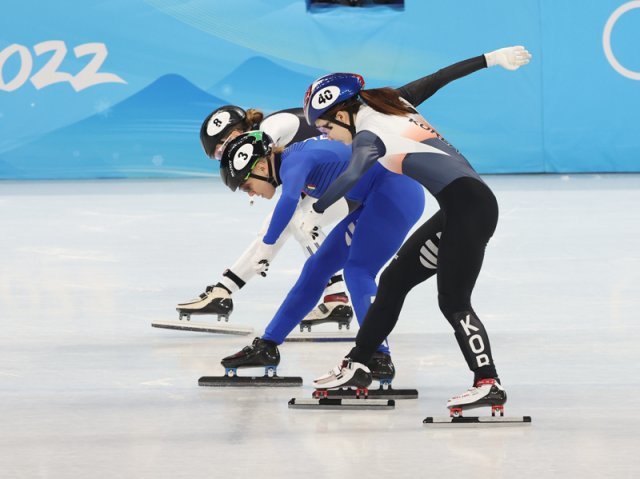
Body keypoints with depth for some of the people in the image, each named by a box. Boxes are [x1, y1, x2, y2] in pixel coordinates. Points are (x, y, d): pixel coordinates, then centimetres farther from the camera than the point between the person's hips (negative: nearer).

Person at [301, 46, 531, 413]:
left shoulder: (369, 134, -13)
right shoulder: (392, 104, 15)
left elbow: (353, 175, -30)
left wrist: (315, 212, -31)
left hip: (468, 206, -10)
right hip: (462, 207, 10)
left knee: (453, 301, -15)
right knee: (395, 280, 12)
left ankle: (489, 383, -22)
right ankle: (357, 367, 17)